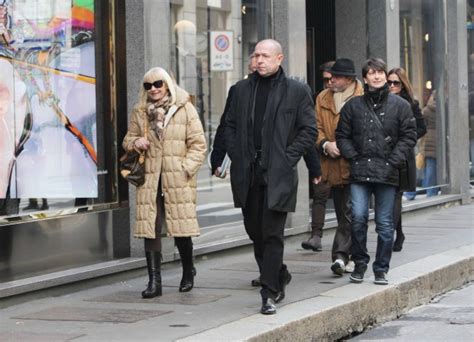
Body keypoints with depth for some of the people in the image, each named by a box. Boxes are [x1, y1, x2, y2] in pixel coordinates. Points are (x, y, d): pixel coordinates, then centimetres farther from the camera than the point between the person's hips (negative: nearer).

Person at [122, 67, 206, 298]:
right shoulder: (139, 112, 12)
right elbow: (127, 140, 20)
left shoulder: (185, 109, 1)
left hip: (178, 180, -3)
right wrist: (135, 143, -3)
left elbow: (198, 144, 1)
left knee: (181, 228, 2)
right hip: (149, 179, 3)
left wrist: (186, 168, -9)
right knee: (150, 228, -4)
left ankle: (188, 272, 26)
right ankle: (154, 281, 1)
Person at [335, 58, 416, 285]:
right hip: (360, 173, 1)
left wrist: (393, 162, -6)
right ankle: (359, 263, 10)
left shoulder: (400, 105, 5)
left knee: (385, 224, 3)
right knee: (358, 217, -9)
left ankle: (381, 269, 13)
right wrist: (353, 157, -1)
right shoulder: (353, 105, 8)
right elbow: (342, 135, 12)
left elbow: (409, 136, 3)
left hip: (387, 173, 0)